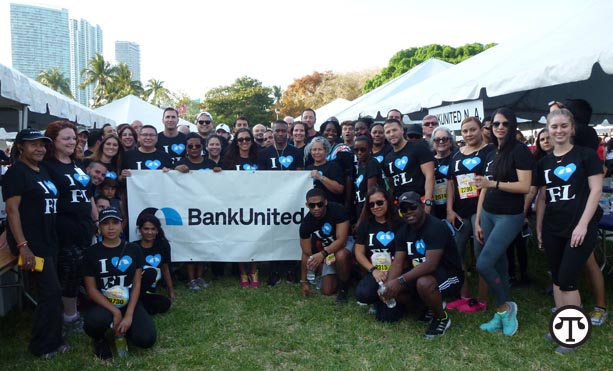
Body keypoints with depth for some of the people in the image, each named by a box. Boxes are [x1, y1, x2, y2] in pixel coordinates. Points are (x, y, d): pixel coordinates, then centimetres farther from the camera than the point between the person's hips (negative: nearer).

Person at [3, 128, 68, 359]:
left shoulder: (43, 171, 13)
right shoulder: (16, 172, -11)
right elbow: (12, 210, -16)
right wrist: (23, 246, -23)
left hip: (47, 241, 8)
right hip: (30, 243, -8)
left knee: (49, 292, 13)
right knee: (52, 292, -5)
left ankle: (51, 341, 26)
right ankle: (43, 347, 10)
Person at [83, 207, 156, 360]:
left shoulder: (133, 249, 2)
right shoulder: (92, 253, -2)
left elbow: (136, 284, 0)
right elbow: (91, 289, -5)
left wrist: (129, 315, -13)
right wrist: (115, 312, -17)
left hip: (130, 303, 2)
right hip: (104, 305, -2)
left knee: (147, 339, -22)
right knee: (94, 321, -38)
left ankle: (121, 327, 14)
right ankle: (100, 340, 1)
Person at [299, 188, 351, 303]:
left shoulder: (337, 210, -28)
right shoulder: (306, 223, -17)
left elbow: (341, 239, -32)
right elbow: (306, 253, -8)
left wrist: (323, 254, -47)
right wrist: (303, 281, -6)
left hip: (346, 244, -4)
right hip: (328, 249, 4)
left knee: (340, 255, -40)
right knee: (327, 291, -2)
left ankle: (344, 286, -12)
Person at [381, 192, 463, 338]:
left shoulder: (436, 227, -23)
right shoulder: (403, 231, 1)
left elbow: (431, 264, -33)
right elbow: (398, 263, -5)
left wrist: (400, 280, -38)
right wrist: (388, 285, -25)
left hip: (449, 274, -8)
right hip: (421, 273, 8)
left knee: (424, 284, -38)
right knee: (392, 287, -10)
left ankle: (442, 318, -7)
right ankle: (432, 305, 12)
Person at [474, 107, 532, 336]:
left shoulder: (519, 151, -9)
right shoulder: (491, 155, 13)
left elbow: (525, 186, -18)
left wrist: (493, 183, -23)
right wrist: (477, 220, 12)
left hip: (509, 216, -7)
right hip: (488, 214, 7)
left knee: (483, 264, -14)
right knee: (499, 263, 12)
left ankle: (504, 307, 8)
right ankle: (502, 315, 21)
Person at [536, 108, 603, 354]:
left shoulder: (586, 155, -4)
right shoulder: (544, 163, 10)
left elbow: (596, 190, -9)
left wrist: (583, 224, -15)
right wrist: (538, 227, 11)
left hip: (580, 228, -5)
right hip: (552, 229, 5)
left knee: (567, 280, -6)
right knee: (557, 279, 10)